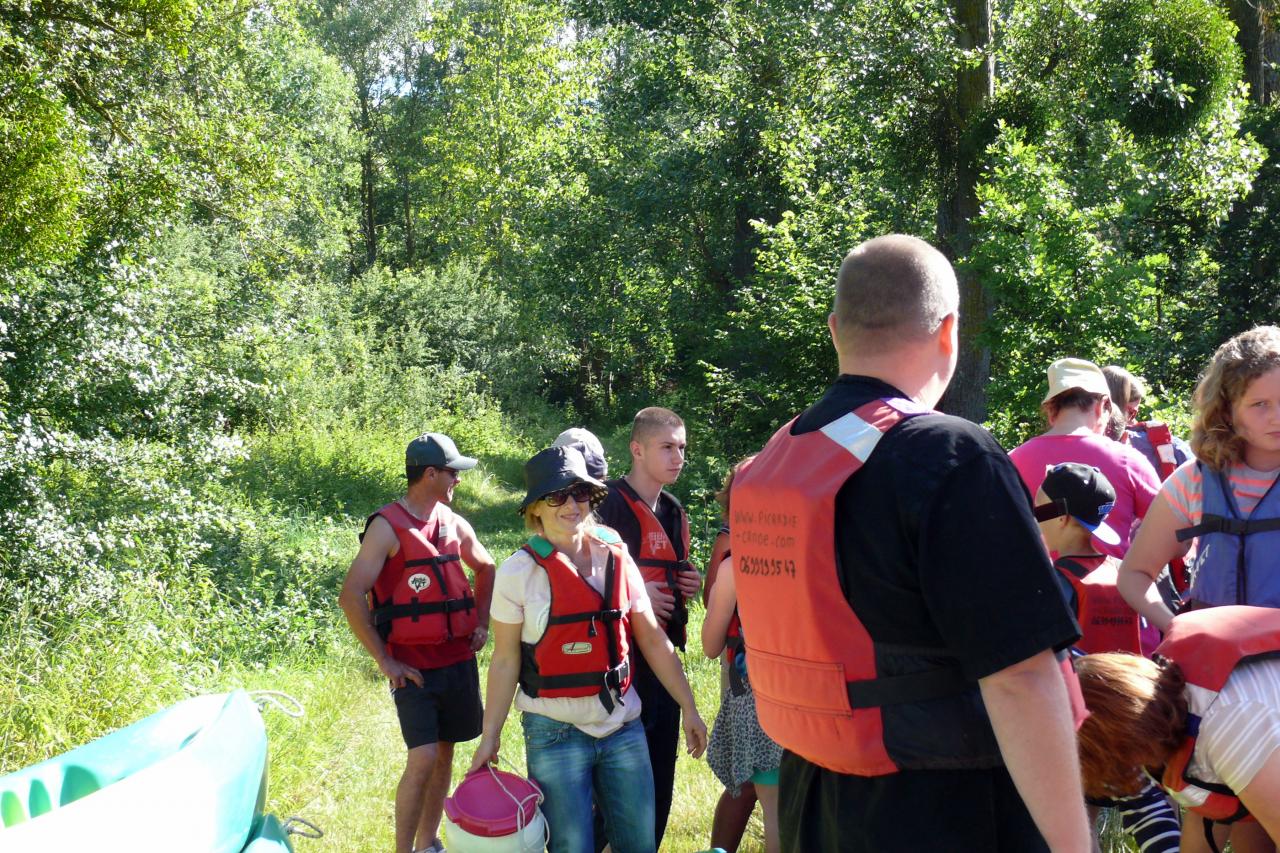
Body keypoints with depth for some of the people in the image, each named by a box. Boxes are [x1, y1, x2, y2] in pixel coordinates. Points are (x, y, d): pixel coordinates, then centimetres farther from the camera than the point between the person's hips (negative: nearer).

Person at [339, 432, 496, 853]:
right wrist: (385, 661, -15)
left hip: (458, 660, 6)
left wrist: (481, 623, 14)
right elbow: (351, 597, -16)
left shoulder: (454, 524, 8)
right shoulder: (387, 526, -11)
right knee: (422, 758, -13)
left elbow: (486, 568, 27)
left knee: (444, 754, 11)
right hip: (413, 667, -6)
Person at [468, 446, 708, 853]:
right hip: (555, 735, -3)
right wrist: (490, 736, -5)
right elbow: (506, 661, -3)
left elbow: (653, 641, 7)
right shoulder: (519, 571, -6)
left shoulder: (617, 560, 2)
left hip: (623, 728, 3)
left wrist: (688, 709, 7)